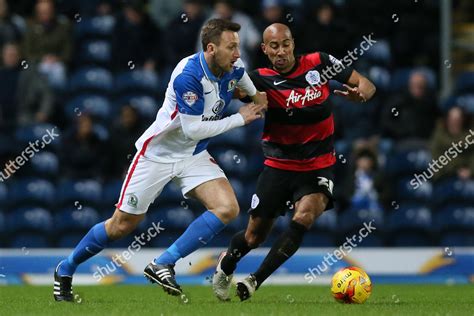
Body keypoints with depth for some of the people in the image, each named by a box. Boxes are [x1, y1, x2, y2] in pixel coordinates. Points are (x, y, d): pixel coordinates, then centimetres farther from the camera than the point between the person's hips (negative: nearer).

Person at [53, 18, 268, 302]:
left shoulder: (234, 68, -8)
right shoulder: (188, 75, -30)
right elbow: (193, 129, -29)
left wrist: (257, 95, 6)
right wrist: (239, 119, -22)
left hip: (194, 156, 6)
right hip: (158, 153, -6)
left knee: (228, 208, -18)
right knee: (122, 225, 2)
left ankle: (163, 265, -14)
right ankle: (65, 270, 24)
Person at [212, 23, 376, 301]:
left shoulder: (319, 63, -4)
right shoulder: (262, 79, -8)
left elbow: (367, 85, 2)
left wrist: (360, 93, -19)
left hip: (318, 166, 0)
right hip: (279, 164, 0)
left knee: (304, 218, -26)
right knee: (255, 236, 7)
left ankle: (256, 281, -17)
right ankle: (225, 266, 41)